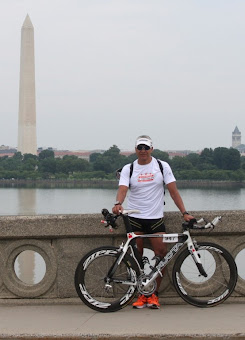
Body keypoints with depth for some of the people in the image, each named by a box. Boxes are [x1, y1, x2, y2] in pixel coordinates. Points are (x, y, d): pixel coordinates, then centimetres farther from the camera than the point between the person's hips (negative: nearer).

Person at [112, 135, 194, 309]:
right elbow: (122, 189, -11)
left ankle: (154, 294, 4)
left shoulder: (162, 166, 3)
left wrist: (184, 213, -8)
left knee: (162, 255, -8)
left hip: (156, 217, 0)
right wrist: (118, 204, -33)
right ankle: (142, 294, 12)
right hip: (134, 218, 0)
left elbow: (173, 191, 1)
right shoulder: (128, 169, 4)